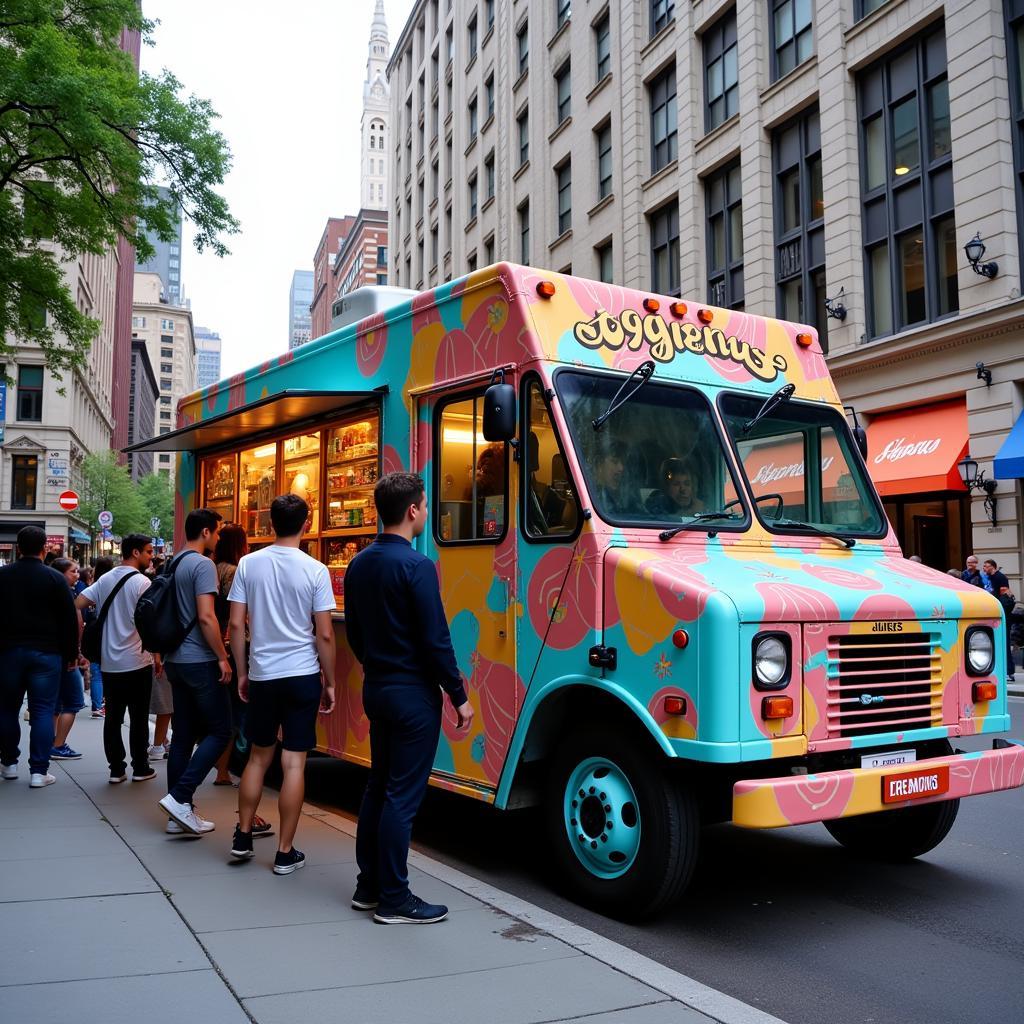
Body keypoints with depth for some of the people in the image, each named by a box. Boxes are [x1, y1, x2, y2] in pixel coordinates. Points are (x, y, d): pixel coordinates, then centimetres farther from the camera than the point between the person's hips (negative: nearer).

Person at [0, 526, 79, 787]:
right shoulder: (55, 578, -7)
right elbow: (70, 619, -6)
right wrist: (71, 653, 3)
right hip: (46, 652, -2)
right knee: (42, 711, 1)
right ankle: (39, 771, -1)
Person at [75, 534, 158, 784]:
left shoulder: (104, 580, 9)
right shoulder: (141, 582, -11)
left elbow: (77, 605, 2)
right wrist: (157, 656, -6)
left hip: (109, 662, 6)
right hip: (137, 662, -5)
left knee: (113, 718, 9)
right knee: (139, 718, 4)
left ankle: (116, 769, 12)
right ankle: (140, 768, 11)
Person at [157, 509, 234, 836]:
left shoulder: (174, 564, 13)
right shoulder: (203, 565, -14)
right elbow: (206, 617, -21)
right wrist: (223, 658, -15)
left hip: (176, 660, 9)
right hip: (200, 661, -9)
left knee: (184, 734, 11)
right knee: (219, 731, -1)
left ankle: (179, 814, 14)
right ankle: (179, 797, -10)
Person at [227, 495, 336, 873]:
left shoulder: (248, 564, -1)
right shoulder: (315, 570, -8)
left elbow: (236, 624, 1)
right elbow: (324, 634, -7)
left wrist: (242, 673, 12)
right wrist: (330, 682, 3)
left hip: (262, 675, 3)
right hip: (303, 675, -3)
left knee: (258, 756, 19)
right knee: (294, 763, 3)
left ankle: (243, 837, 27)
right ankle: (285, 853, 10)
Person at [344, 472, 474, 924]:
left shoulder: (359, 564, 6)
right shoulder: (416, 566, -18)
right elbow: (436, 640, -19)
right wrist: (459, 697, -11)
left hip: (375, 689, 8)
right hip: (413, 695, -8)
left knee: (378, 786, 17)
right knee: (402, 796, -1)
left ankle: (368, 885, 27)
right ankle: (394, 900, 8)